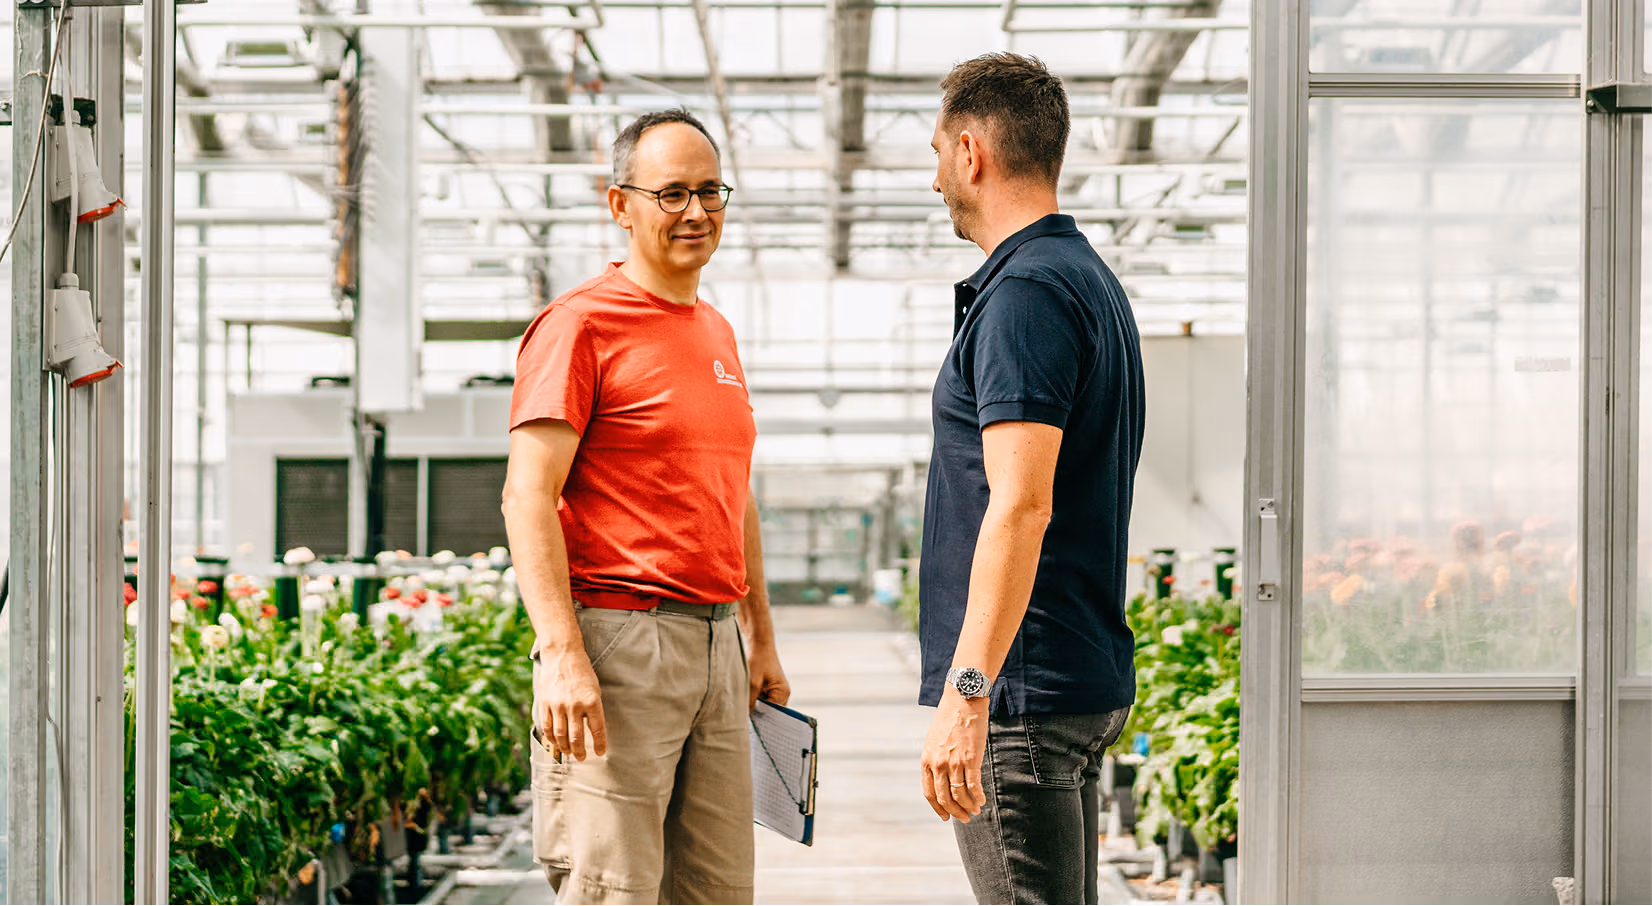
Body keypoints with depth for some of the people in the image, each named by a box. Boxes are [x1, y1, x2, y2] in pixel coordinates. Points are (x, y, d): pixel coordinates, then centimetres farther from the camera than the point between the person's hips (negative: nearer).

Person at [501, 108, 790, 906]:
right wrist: (562, 654, -22)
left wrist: (762, 640, 22)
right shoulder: (579, 323, -7)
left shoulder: (717, 333, 19)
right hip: (619, 639, -8)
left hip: (716, 646, 8)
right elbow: (528, 496, -14)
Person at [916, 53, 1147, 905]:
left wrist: (966, 691, -26)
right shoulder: (1092, 280, 17)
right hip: (1088, 675, 10)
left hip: (1024, 685, -10)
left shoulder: (1025, 291, -15)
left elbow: (1021, 506, -24)